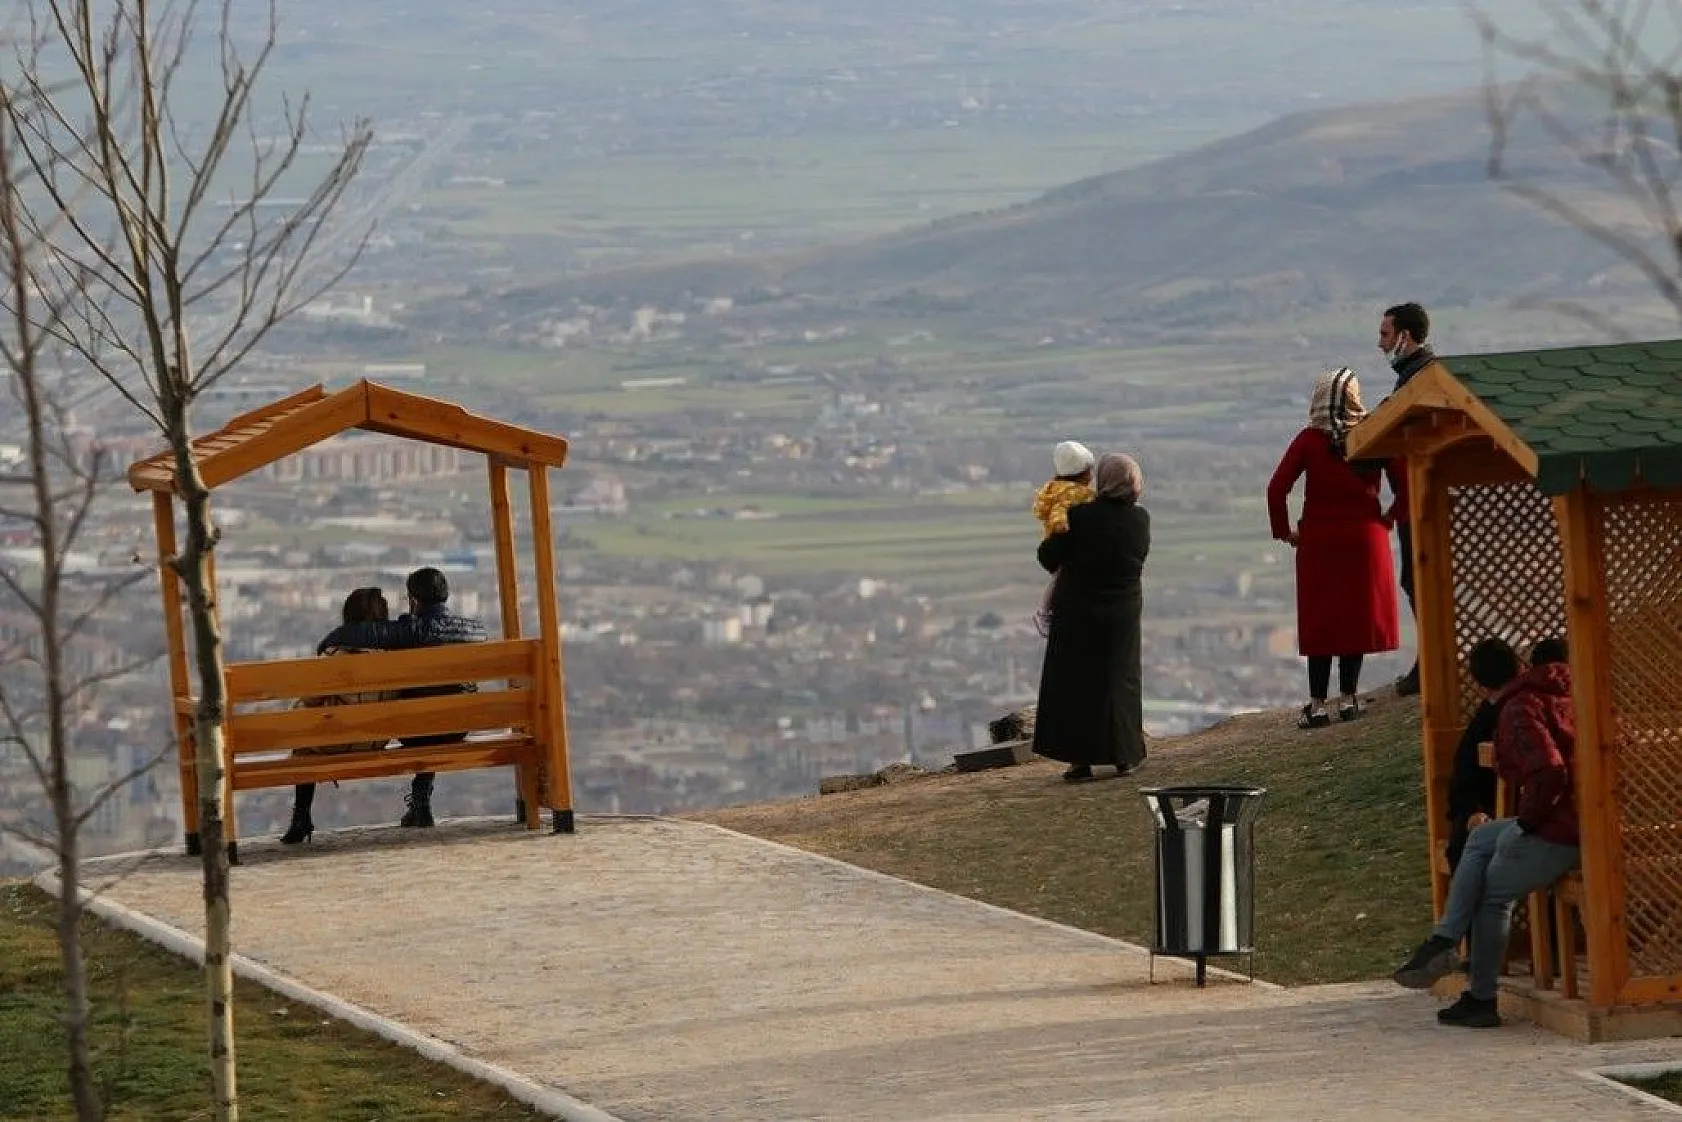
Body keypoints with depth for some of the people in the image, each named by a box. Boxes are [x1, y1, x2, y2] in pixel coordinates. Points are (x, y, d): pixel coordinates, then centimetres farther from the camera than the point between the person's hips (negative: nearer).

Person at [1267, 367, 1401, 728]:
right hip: (1365, 536, 1)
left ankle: (1318, 705, 2)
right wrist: (1390, 518, 10)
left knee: (1320, 621, 4)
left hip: (1318, 539, -1)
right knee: (1357, 616, 10)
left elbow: (1277, 488, -10)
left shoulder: (1309, 440, -5)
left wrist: (1283, 531, 1)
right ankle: (1348, 698, 10)